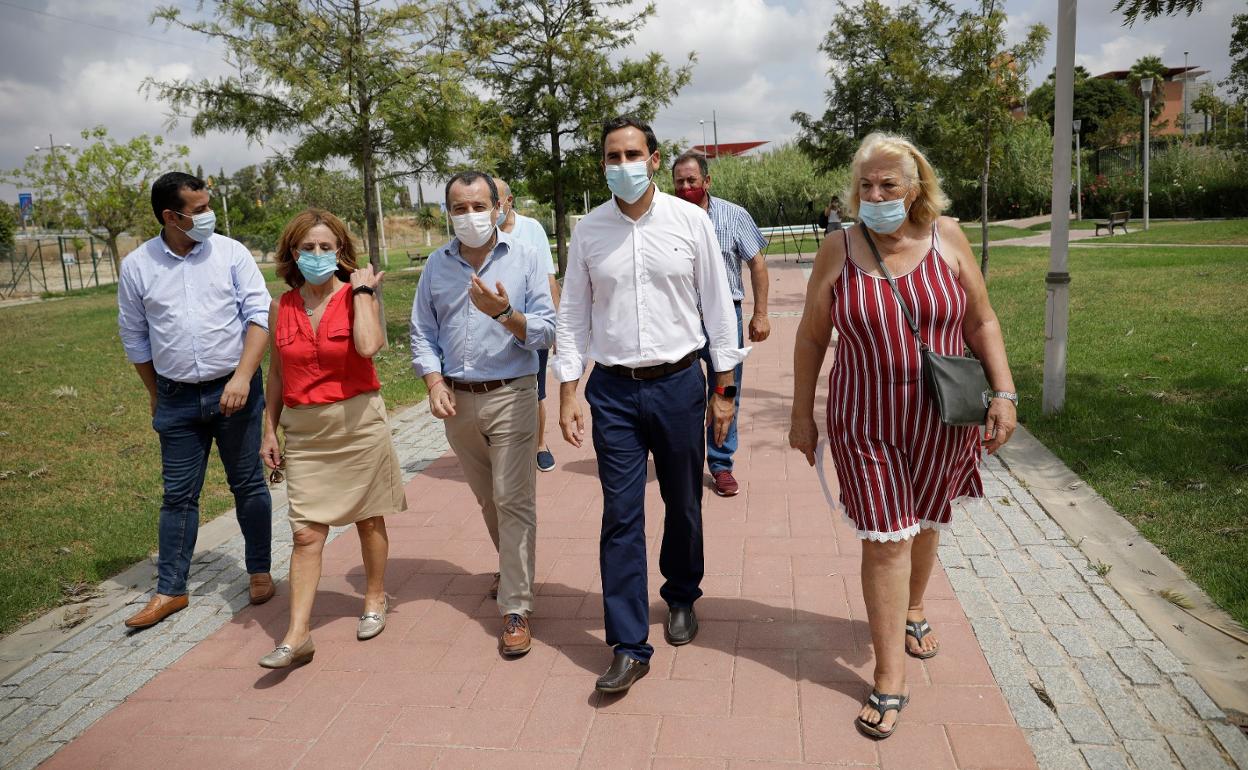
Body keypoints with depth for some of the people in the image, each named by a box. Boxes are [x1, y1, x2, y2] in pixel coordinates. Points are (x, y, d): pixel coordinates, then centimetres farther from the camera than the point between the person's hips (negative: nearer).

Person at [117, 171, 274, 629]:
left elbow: (259, 315, -7)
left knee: (248, 485, 8)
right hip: (177, 399, 1)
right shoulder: (137, 266, 1)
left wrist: (242, 376, -16)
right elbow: (134, 337, 10)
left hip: (235, 390, -1)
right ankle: (170, 590, 19)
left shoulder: (231, 253, -3)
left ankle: (259, 572, 23)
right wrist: (156, 395, 13)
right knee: (178, 495, 8)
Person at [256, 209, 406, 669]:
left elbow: (368, 346, -28)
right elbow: (277, 373, 12)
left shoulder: (359, 295, -6)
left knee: (368, 520, 12)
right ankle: (298, 636, 3)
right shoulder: (282, 307, 3)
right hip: (304, 431, 2)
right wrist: (269, 430, 11)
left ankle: (375, 599, 33)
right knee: (306, 534, -1)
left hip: (359, 423, -2)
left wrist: (361, 291, -17)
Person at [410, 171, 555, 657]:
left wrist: (504, 314, -26)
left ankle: (516, 607, 2)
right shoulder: (436, 266, 5)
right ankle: (514, 567, 41)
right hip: (457, 399, 4)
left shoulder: (525, 260, -4)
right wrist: (434, 383, -9)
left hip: (511, 396, -4)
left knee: (514, 499, -5)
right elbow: (422, 333, 7)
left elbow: (545, 331, -9)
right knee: (488, 498, 18)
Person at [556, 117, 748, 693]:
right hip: (613, 390, 1)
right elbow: (573, 316, 5)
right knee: (621, 515, 0)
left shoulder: (690, 221, -3)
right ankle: (628, 646, 9)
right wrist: (567, 397, 0)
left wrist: (725, 390, 1)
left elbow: (717, 306, 1)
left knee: (683, 505, 14)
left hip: (678, 384, 0)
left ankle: (681, 599, 40)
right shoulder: (589, 230, 1)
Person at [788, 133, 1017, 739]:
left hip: (942, 421, 2)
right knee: (885, 540, -3)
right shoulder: (838, 251, -6)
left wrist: (1003, 393, -4)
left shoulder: (946, 239, -3)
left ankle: (912, 611, 48)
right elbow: (811, 337, 1)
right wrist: (802, 414, 3)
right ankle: (890, 680, 8)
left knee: (924, 525, 18)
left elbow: (982, 322, 3)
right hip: (866, 426, -2)